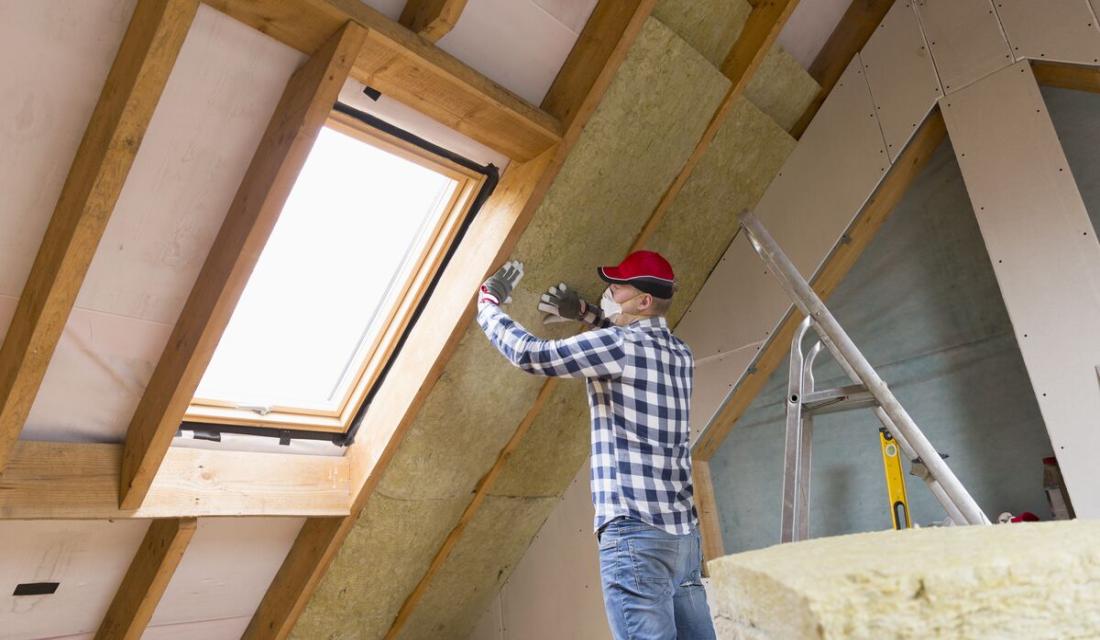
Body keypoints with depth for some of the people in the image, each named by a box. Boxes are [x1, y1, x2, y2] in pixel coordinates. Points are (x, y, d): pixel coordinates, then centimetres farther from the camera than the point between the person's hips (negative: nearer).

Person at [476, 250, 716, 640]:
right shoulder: (680, 354, 14)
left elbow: (529, 354, -9)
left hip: (634, 530, -8)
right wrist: (585, 313, 28)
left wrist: (488, 302, 7)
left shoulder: (617, 345, -9)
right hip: (682, 530, 8)